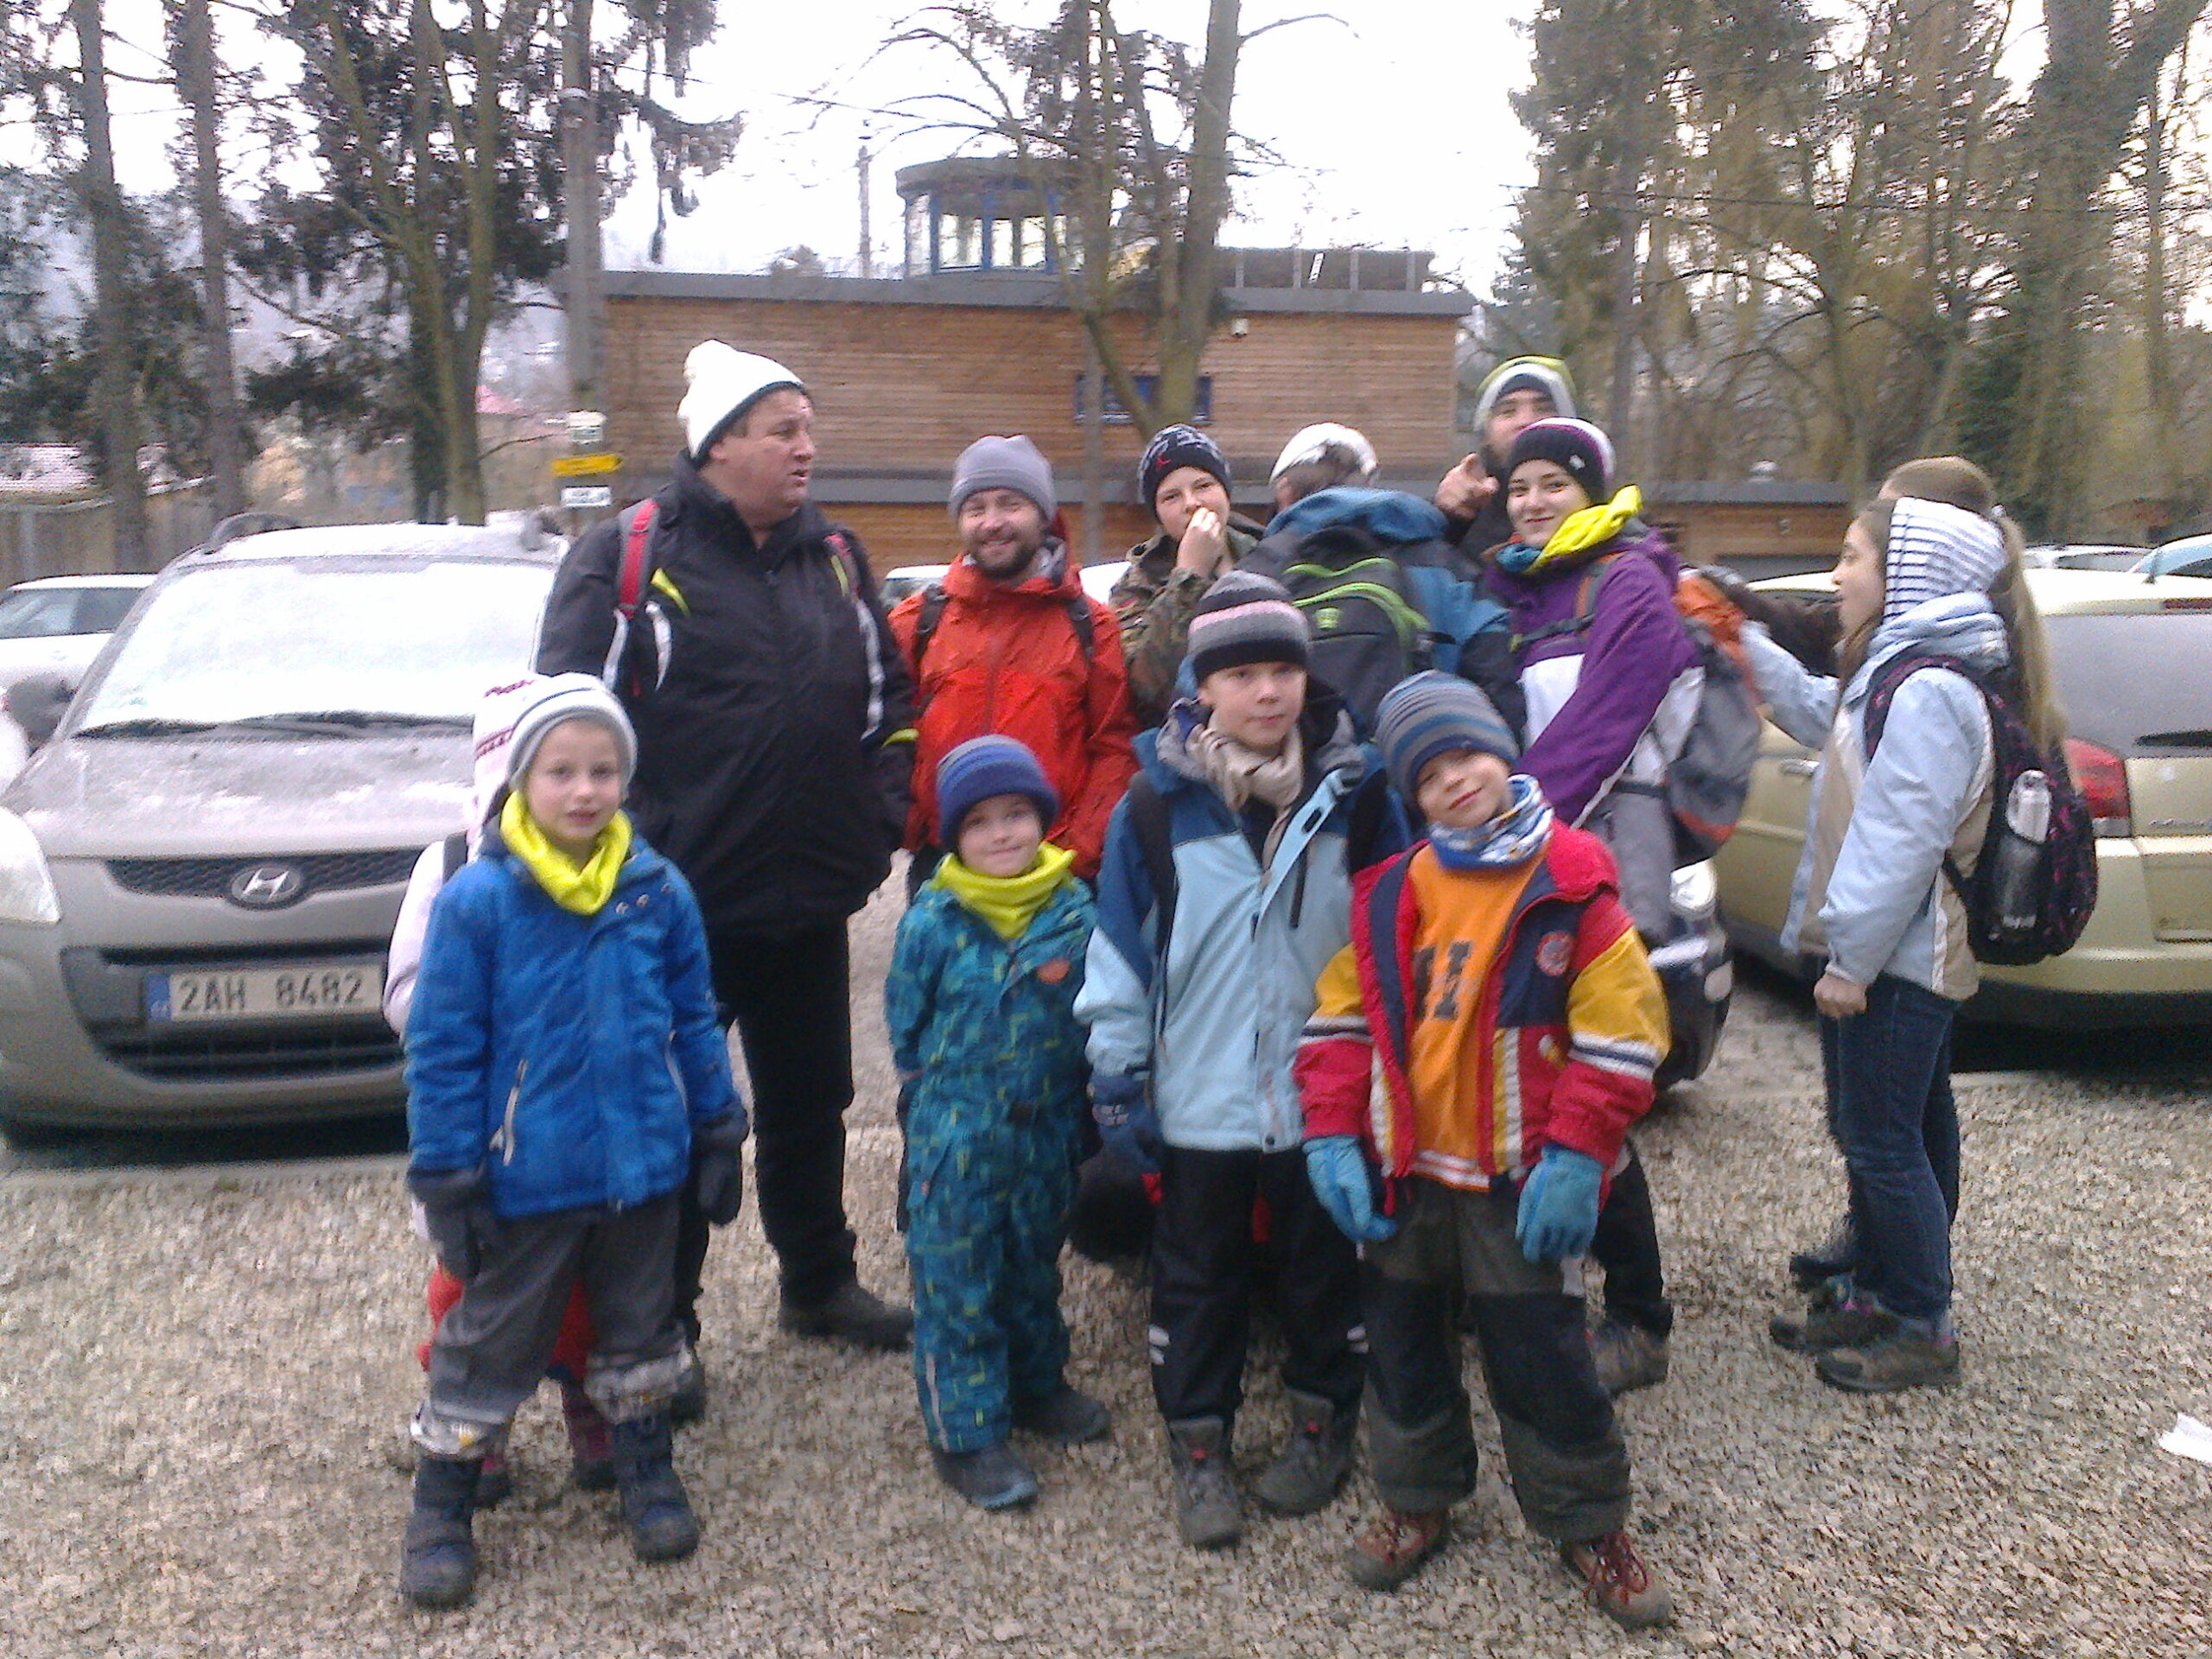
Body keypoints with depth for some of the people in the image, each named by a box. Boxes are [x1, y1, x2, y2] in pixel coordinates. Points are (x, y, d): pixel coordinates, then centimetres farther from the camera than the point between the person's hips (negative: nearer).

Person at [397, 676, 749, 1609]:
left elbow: (695, 1024, 5)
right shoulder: (476, 900, -14)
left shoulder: (659, 892, -5)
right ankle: (441, 1510, 29)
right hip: (526, 1180, -3)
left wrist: (718, 1136, 7)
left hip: (643, 1171, 3)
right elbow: (443, 1049, -10)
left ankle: (646, 1473, 40)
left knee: (638, 1331, 20)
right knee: (490, 1346, 11)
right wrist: (448, 1180, -10)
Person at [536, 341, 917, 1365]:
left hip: (810, 897, 5)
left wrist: (884, 807, 5)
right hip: (678, 902, -5)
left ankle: (819, 1283, 37)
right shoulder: (628, 557, -6)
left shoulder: (837, 558, 10)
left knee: (810, 1104, 19)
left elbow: (888, 695, 18)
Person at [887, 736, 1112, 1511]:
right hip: (957, 1135, -3)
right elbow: (907, 1026, 1)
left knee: (1035, 1265, 20)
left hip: (1047, 1130, 3)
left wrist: (1066, 1086, 6)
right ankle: (966, 1432, 15)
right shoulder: (931, 923, -11)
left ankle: (1037, 1384, 40)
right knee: (956, 1280, 3)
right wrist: (943, 1089, 5)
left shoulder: (1076, 911, -5)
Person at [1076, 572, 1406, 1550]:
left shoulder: (1354, 792, -2)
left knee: (1323, 1265, 17)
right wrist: (1117, 1076, -3)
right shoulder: (1157, 802, -6)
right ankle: (1197, 1447, 29)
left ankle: (1322, 1422, 37)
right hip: (1199, 1096, -1)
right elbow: (1120, 948, -3)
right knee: (1198, 1275, 13)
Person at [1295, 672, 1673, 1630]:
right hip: (1402, 1173, 4)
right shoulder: (1390, 896, 1)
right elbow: (1341, 1021, 5)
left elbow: (1621, 1031, -9)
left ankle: (1587, 1523, 27)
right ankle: (1417, 1499, 38)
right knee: (1403, 1344, 17)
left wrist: (1575, 1155, -15)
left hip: (1521, 1184, -4)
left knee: (1542, 1359, 5)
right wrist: (1334, 1136, -5)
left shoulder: (1570, 883, -8)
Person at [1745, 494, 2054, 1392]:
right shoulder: (1891, 672, 12)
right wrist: (1744, 643, 26)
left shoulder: (1928, 693, -21)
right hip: (1885, 956, 10)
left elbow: (1903, 843, -24)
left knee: (1883, 1141, -2)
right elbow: (1819, 714, 32)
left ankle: (1924, 1328, 12)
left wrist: (1854, 961, -21)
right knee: (1871, 1133, 18)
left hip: (1897, 961, -10)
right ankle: (1877, 1295, 31)